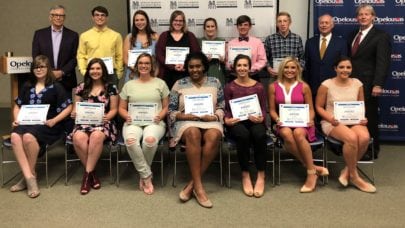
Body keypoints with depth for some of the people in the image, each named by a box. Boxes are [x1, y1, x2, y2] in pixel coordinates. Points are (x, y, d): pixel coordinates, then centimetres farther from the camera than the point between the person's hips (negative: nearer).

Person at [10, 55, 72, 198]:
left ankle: (28, 175, -16)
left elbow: (68, 107, 2)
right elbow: (17, 106, 25)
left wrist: (54, 121, -11)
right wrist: (16, 119, 4)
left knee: (28, 137, -36)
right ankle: (30, 177, -30)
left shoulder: (55, 87, 7)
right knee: (15, 137, -31)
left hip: (47, 125, -4)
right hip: (27, 122, 4)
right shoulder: (27, 86, 21)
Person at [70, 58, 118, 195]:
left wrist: (108, 116, -15)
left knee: (96, 136, -39)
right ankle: (92, 173, -17)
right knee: (78, 138, -34)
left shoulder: (111, 88, 8)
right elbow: (76, 108, 16)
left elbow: (114, 109, 6)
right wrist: (74, 113, -7)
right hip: (84, 122, 2)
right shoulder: (81, 87, 16)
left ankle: (87, 173, -25)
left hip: (103, 123, -2)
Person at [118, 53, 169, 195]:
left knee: (150, 140, -39)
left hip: (154, 122, -1)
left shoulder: (160, 83, 15)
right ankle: (147, 176, -21)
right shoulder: (129, 84, 19)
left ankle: (143, 175, -13)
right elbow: (121, 108, 18)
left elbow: (166, 106, 13)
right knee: (130, 140, -37)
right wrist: (127, 116, -5)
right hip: (133, 122, 1)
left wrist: (160, 116, -9)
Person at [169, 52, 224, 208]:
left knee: (214, 136, -36)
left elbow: (222, 107, 12)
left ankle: (192, 184, -31)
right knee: (193, 134, -39)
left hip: (210, 121, 1)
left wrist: (215, 116, -8)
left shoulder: (215, 82, 14)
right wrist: (183, 116, -11)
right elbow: (171, 111, 8)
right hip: (186, 122, -1)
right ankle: (198, 186, -36)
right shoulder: (179, 84, 11)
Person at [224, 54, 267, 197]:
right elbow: (227, 109, 5)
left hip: (255, 121, 1)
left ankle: (261, 176, -23)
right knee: (243, 135, -37)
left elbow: (263, 109, 7)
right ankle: (245, 175, -22)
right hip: (237, 122, -1)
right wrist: (227, 120, -17)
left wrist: (261, 118, -15)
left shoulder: (259, 87, 11)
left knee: (259, 134, -35)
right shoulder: (229, 87, 8)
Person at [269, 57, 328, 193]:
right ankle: (313, 167, -28)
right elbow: (272, 110, 10)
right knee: (287, 134, -37)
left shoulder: (304, 87, 7)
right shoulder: (273, 87, 9)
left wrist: (310, 120, -11)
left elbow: (310, 109, 10)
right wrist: (277, 119, -11)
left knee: (298, 133, -38)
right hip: (283, 124, 1)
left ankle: (311, 173, -28)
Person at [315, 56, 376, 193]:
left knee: (365, 137, -31)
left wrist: (363, 118, -4)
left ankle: (347, 171, -10)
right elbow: (319, 107, 0)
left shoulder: (357, 83, 8)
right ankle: (354, 176, -12)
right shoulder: (326, 85, -4)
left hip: (354, 121, 4)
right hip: (333, 122, -4)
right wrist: (330, 119, -16)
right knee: (352, 138, -34)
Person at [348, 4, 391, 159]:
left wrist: (378, 84, -23)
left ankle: (372, 150, 18)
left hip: (368, 84, -5)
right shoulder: (353, 35, 15)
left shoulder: (381, 36, -6)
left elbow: (383, 62, -14)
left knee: (369, 117, 5)